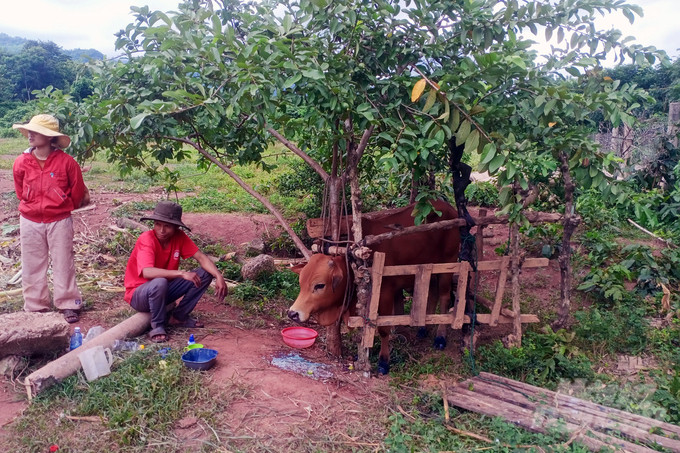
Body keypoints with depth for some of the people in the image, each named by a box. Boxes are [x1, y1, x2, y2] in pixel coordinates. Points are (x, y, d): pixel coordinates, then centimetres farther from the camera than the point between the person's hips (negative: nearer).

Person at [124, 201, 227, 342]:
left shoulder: (179, 236, -9)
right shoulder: (147, 239, -26)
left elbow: (201, 257, -11)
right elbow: (147, 272, -41)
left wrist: (219, 276, -28)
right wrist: (181, 273, -46)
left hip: (164, 291, 6)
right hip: (139, 294, -6)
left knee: (205, 274, -9)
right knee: (160, 283, -40)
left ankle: (179, 317, 3)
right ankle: (157, 326, -13)